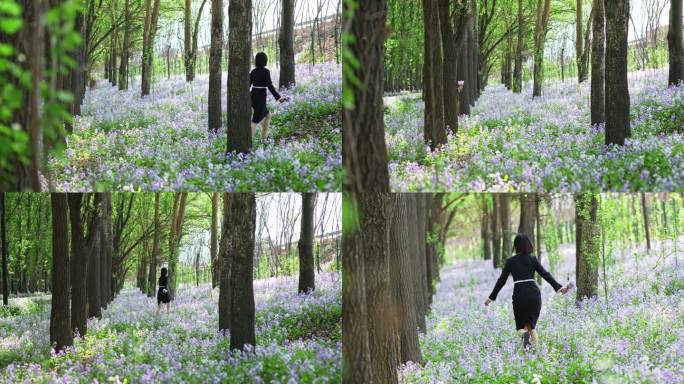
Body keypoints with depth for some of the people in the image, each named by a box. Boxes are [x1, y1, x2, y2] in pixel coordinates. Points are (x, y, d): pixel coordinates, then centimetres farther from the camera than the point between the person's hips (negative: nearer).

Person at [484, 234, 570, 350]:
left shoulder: (510, 261, 5)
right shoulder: (532, 259, 6)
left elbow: (501, 280, 7)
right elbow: (545, 275, -2)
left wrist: (491, 297, 14)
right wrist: (559, 287, -5)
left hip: (519, 295, -1)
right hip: (534, 294, 1)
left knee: (521, 326, 11)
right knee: (532, 323, 14)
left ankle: (524, 334, -24)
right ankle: (534, 347, -6)